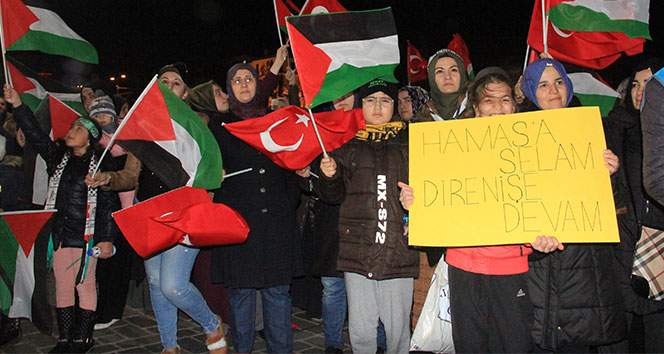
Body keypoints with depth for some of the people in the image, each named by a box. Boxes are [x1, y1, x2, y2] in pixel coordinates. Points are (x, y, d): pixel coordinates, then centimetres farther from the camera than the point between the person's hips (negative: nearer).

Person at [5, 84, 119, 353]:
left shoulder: (100, 166, -3)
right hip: (59, 232, 5)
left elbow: (109, 205, -6)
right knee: (62, 285, 8)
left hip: (85, 234, -5)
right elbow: (35, 134, 8)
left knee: (84, 284, 1)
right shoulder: (58, 157, 13)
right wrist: (17, 105, -3)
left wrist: (106, 239, -11)